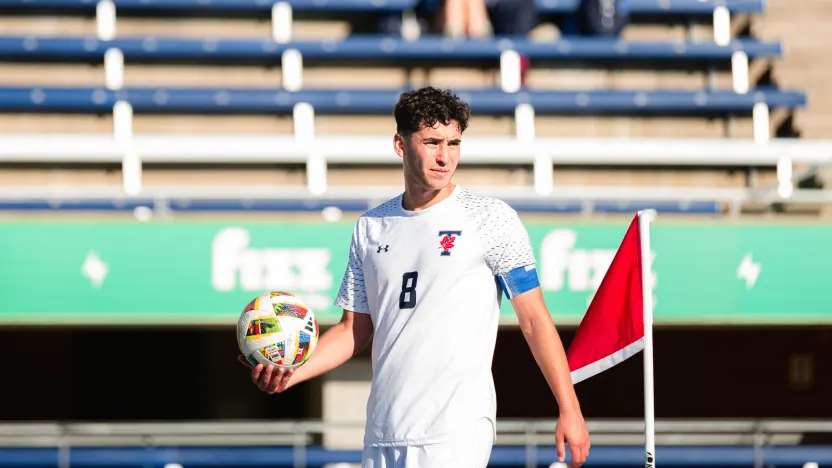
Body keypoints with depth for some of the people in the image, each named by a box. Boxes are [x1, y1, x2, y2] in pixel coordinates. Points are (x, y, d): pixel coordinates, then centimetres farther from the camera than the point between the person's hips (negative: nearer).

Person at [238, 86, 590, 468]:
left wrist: (570, 411, -6)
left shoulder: (491, 218, -1)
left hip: (457, 433, -5)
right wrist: (292, 373, 0)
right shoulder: (370, 228, 12)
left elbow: (534, 319, -2)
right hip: (382, 435, 5)